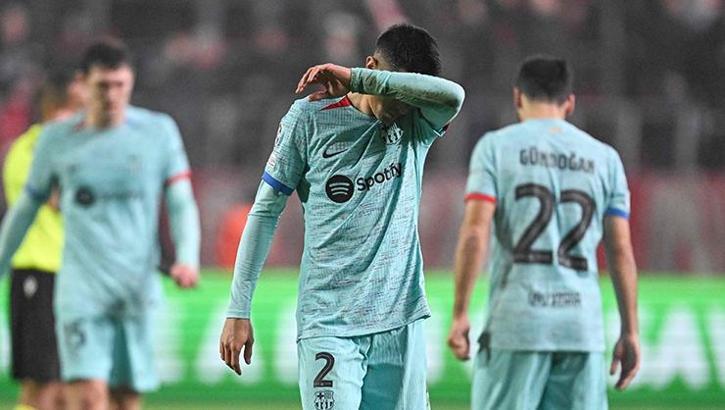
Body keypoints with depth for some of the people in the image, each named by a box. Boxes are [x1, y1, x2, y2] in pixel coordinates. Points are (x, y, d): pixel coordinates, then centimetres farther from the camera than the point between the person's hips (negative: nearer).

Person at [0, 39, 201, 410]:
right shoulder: (56, 140, 5)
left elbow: (182, 203, 2)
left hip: (137, 292, 1)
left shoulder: (159, 131, 4)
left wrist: (187, 258, -16)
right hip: (82, 292, -1)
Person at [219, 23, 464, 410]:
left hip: (400, 321, 2)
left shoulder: (416, 123, 4)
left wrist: (357, 79, -19)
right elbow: (265, 212, 4)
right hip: (327, 323, -2)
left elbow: (453, 95, -21)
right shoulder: (309, 118, -1)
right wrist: (238, 310, 1)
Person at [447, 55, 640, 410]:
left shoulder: (496, 146, 2)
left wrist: (459, 314, -6)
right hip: (583, 326, 3)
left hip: (515, 322, -3)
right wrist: (630, 332, 9)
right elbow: (621, 251, 6)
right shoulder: (604, 158, 11)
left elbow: (474, 234, -8)